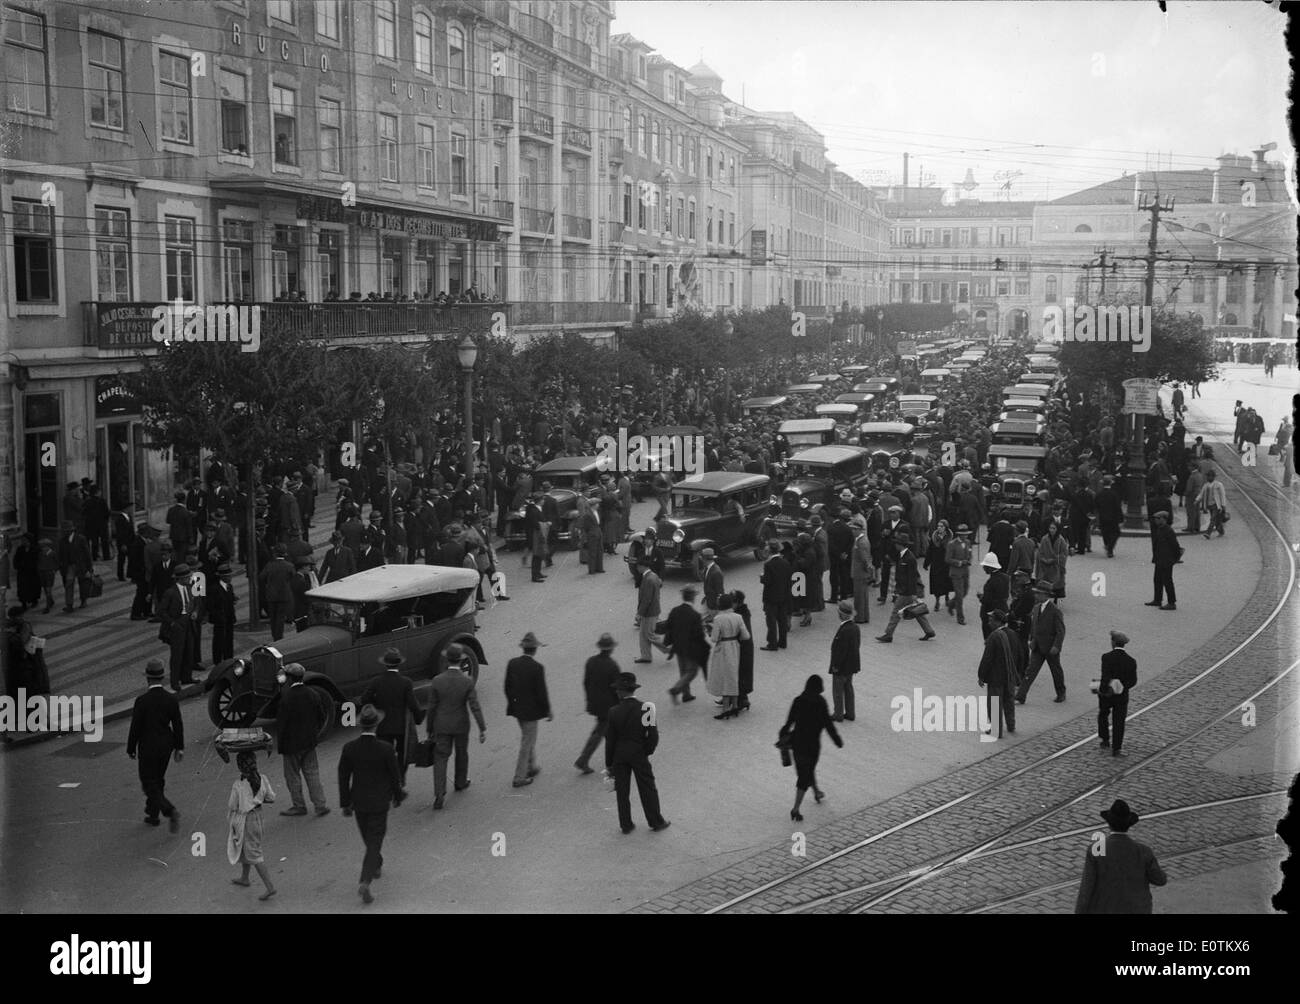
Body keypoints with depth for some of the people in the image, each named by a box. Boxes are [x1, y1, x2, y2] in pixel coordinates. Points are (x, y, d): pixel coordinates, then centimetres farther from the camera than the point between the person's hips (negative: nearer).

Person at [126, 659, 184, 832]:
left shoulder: (142, 701, -19)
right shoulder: (171, 699, -7)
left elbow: (135, 727, -13)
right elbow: (178, 725, -2)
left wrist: (131, 749, 0)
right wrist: (179, 748, 7)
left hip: (148, 748, -5)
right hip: (166, 745, 5)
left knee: (149, 784, 4)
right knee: (158, 780, 22)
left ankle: (170, 811, -15)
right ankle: (152, 814, 33)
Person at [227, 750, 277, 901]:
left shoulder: (238, 785, -26)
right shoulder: (262, 778, -12)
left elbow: (232, 807, -18)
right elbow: (271, 798, -3)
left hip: (244, 819, -7)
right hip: (257, 814, 7)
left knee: (253, 853, 2)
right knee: (246, 848, 28)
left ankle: (270, 887, 1)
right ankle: (244, 878, 47)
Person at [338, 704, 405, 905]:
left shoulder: (349, 749, -12)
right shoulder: (386, 749, -19)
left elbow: (343, 777, -4)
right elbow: (394, 775, -9)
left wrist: (345, 803, 8)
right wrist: (397, 796, 9)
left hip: (359, 802, 3)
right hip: (379, 802, -3)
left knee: (369, 838, 24)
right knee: (374, 841, 2)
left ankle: (376, 865, 46)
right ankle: (365, 883, -9)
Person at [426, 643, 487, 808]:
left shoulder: (437, 681, -14)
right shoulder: (468, 682, -17)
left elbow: (431, 707, -7)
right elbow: (475, 707, -18)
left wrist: (430, 729, 5)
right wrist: (482, 729, -12)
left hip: (442, 726, 0)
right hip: (461, 726, 0)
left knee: (440, 759, 4)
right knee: (461, 753, 24)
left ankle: (439, 794, -8)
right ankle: (461, 782, 44)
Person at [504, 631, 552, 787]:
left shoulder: (512, 663, -5)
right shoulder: (537, 668, -21)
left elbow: (507, 687, 3)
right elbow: (541, 693, -17)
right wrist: (548, 711, -4)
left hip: (516, 708, 6)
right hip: (530, 710, -6)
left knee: (529, 739, 25)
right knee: (526, 743, 6)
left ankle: (532, 767, 39)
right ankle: (519, 778, 11)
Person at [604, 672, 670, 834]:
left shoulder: (613, 712, -12)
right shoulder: (645, 708, -13)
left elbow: (609, 740, -6)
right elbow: (653, 734, -11)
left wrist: (609, 765, 3)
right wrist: (648, 751, 7)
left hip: (619, 754, 0)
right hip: (639, 754, 0)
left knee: (622, 790, 12)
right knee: (648, 788, 13)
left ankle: (625, 824, 20)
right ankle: (656, 822, 23)